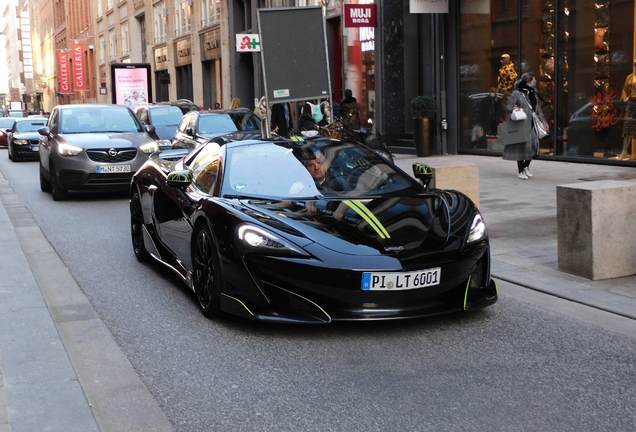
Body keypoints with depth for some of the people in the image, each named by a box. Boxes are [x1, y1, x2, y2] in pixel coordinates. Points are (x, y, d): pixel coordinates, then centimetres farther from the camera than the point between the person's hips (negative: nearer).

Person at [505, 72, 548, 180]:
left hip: (532, 125, 6)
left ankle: (526, 167, 25)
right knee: (522, 147, -3)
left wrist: (543, 121, 18)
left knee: (533, 145, 3)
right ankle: (521, 171, 9)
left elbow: (538, 109, 22)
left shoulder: (534, 94, 15)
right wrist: (514, 109, -28)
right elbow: (508, 107, -6)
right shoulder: (516, 94, -7)